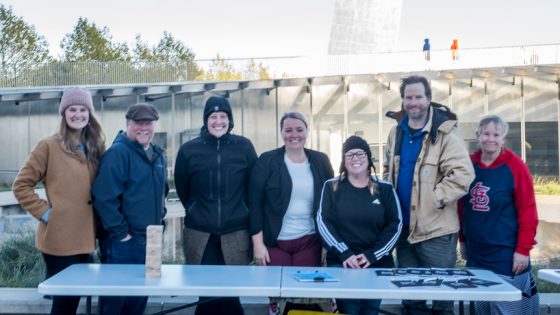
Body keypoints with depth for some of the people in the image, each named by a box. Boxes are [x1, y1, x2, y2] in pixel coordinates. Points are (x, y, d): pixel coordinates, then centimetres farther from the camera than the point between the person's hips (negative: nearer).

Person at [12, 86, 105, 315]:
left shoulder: (94, 148, 10)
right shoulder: (49, 145, -6)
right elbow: (21, 186, -5)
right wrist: (44, 211, -10)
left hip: (85, 239, 5)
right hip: (59, 239, -5)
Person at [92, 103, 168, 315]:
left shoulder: (158, 155, 12)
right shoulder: (117, 153, -14)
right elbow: (104, 198, -21)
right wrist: (120, 232, -18)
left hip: (149, 241, 8)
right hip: (122, 243, -7)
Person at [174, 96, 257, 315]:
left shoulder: (244, 147, -1)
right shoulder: (189, 150, -1)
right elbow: (182, 189, 12)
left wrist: (239, 212, 10)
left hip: (236, 234, 0)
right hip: (200, 235, 1)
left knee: (232, 294, 3)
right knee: (206, 295, 5)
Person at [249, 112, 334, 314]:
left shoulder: (320, 161, 4)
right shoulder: (267, 161, -4)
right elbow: (255, 203, -5)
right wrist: (257, 242, -9)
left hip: (310, 241, 2)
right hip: (275, 242, -2)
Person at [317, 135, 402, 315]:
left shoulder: (385, 189, 5)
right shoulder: (332, 187, 4)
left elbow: (395, 225, 2)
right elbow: (323, 222, -2)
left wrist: (372, 255, -9)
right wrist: (344, 253, -14)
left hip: (378, 264, 1)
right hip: (341, 263, -1)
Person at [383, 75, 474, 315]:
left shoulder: (445, 131, -11)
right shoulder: (397, 132, 10)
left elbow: (463, 174, -18)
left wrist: (434, 200, -19)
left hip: (436, 229, -6)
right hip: (404, 228, 6)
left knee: (441, 294, 5)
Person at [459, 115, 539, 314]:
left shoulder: (515, 167, -10)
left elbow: (528, 211, -10)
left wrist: (523, 249, -12)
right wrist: (463, 239, 13)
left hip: (505, 256, -5)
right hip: (475, 254, 5)